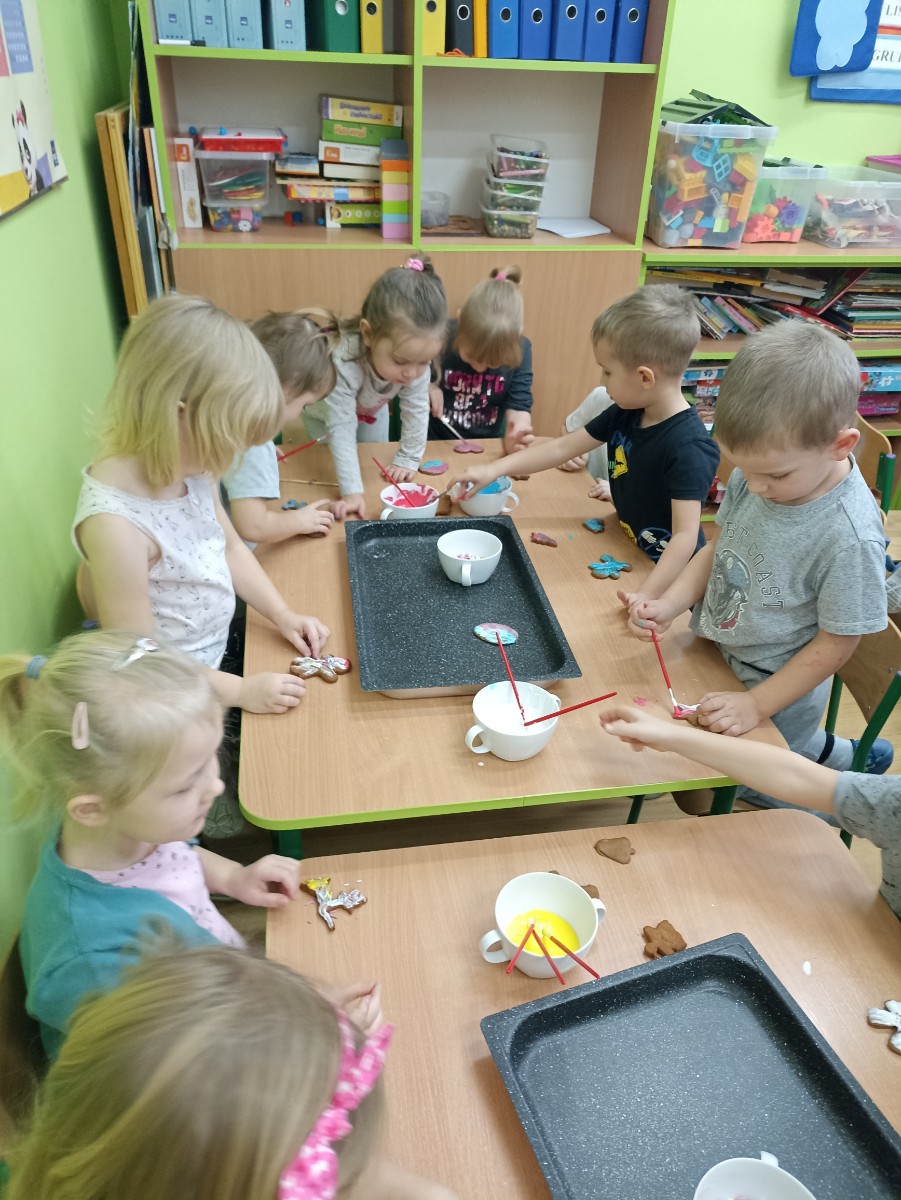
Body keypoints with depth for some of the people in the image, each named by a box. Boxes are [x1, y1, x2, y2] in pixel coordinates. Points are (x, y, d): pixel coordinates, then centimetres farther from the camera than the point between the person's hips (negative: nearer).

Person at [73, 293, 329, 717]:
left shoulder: (184, 464, -8)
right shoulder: (116, 524, -32)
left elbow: (229, 546, 8)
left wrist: (282, 614, -1)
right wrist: (242, 690, -20)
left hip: (221, 651, 7)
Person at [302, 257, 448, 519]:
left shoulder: (415, 356, -36)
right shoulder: (344, 363, -49)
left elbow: (416, 410, -23)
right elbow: (341, 430, -47)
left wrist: (408, 459, -19)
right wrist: (352, 490, -51)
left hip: (372, 410, 3)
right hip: (327, 413, -3)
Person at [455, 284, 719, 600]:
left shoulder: (687, 447, -29)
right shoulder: (624, 414, -6)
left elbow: (686, 535, -30)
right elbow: (562, 448, 0)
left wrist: (648, 595, -38)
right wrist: (495, 469, -2)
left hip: (669, 574, -7)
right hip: (631, 555, 7)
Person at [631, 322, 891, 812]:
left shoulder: (850, 537, -32)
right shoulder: (756, 475, -15)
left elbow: (835, 644, -20)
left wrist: (756, 705, -18)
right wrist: (667, 605, -14)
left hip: (778, 686, -6)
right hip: (717, 654, 6)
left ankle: (850, 762, 31)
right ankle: (818, 749, 38)